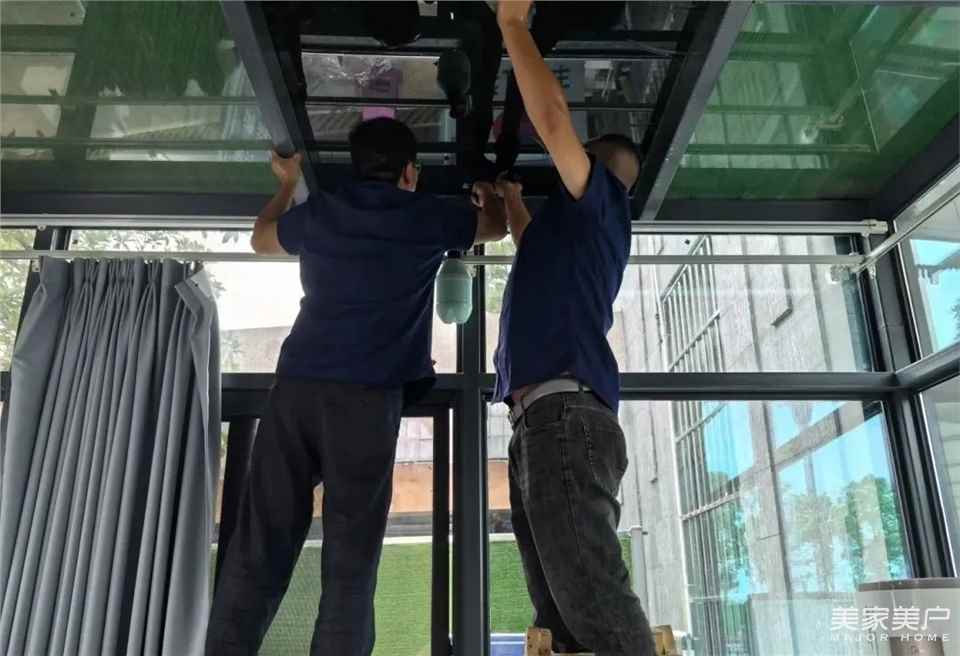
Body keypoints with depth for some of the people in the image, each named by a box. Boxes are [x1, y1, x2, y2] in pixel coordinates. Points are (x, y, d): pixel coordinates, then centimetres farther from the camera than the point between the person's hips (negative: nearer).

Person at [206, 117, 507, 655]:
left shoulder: (319, 211, 17)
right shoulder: (426, 217, 10)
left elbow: (261, 240, 38)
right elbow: (496, 227, 30)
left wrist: (288, 184, 54)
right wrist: (489, 195, 52)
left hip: (296, 387, 3)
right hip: (367, 395, -3)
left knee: (257, 549, 0)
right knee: (350, 560, -3)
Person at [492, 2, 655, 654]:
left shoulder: (599, 199, 11)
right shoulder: (579, 226, 35)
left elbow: (553, 115, -4)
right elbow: (538, 249, 59)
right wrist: (511, 200, 56)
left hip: (564, 414, -10)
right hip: (545, 422, 10)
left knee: (593, 599, -22)